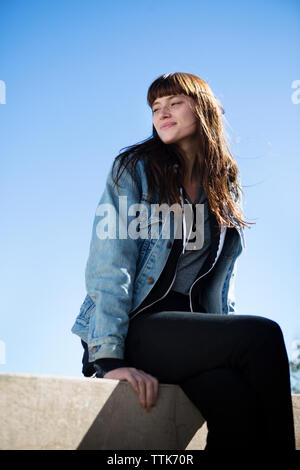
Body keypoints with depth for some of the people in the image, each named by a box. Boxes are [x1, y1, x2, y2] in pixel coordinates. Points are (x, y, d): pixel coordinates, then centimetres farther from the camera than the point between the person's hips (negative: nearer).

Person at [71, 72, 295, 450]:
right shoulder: (135, 168, 3)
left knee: (234, 396, -33)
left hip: (195, 333, 4)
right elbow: (109, 264, -9)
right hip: (134, 330, -4)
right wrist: (109, 359, -21)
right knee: (262, 334, -28)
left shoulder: (226, 189, 18)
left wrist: (225, 342, 5)